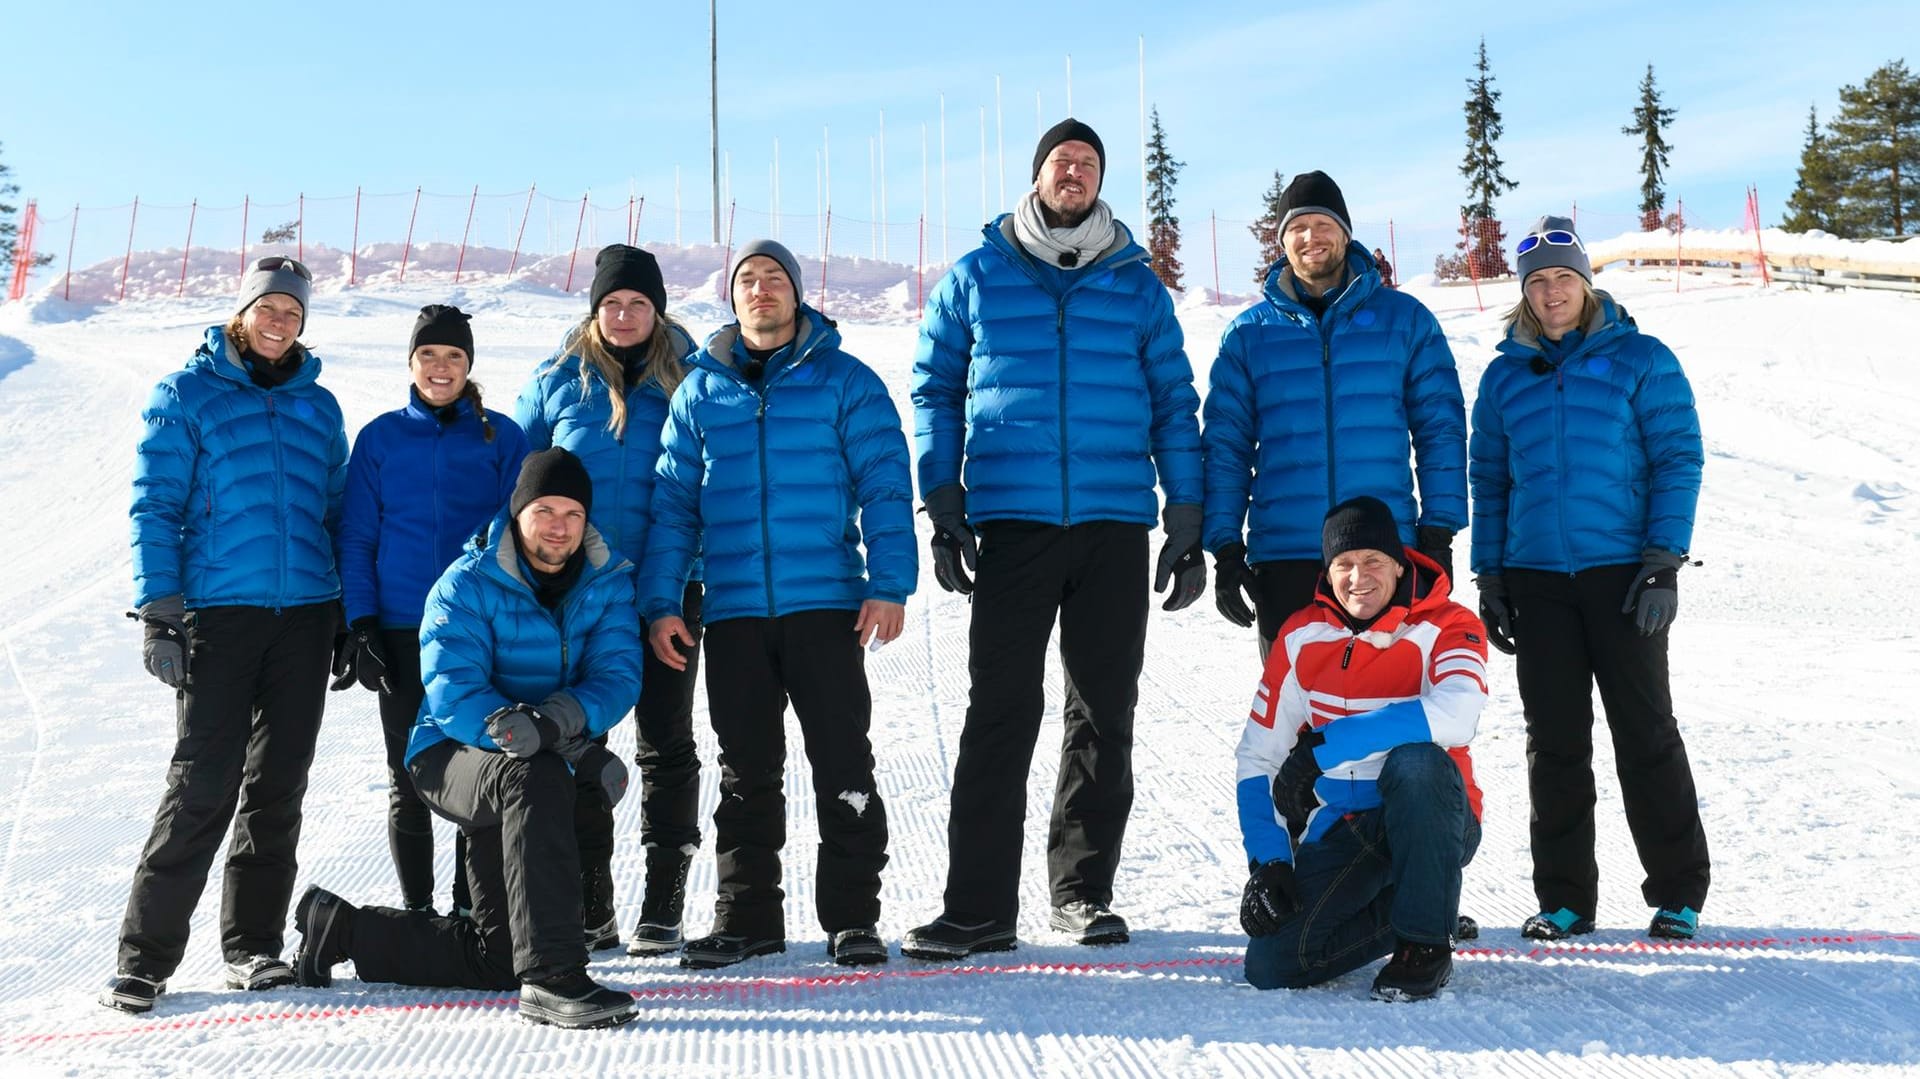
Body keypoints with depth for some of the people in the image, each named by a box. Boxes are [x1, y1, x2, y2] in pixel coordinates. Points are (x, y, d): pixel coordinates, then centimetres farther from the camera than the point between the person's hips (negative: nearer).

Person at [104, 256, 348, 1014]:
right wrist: (159, 614, -9)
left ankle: (253, 943, 15)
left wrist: (350, 616, 13)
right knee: (203, 784, -9)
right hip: (217, 612, -4)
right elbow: (154, 509, 0)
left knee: (279, 785, 6)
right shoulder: (186, 396, 4)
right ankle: (146, 955, -2)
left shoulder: (318, 406, 15)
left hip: (306, 614, 4)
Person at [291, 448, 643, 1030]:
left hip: (516, 772, 6)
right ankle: (551, 978, -42)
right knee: (534, 775, -42)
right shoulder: (467, 585, -16)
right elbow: (454, 697, -25)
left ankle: (339, 927, 26)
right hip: (451, 757, -5)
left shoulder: (609, 581, -3)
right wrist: (574, 751, -36)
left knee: (495, 957, 7)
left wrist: (559, 717, -37)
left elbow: (618, 675, -13)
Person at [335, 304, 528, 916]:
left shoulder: (501, 438, 5)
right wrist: (361, 624, -2)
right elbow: (356, 537, 7)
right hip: (402, 631, 1)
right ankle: (415, 908, 19)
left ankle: (473, 909, 12)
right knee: (409, 778, 7)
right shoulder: (381, 437, 7)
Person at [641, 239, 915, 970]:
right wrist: (660, 601, 3)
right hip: (733, 611, 3)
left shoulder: (845, 382, 3)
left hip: (825, 605, -3)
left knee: (843, 762, -1)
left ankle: (852, 915, 9)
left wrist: (889, 583, -11)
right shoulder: (700, 391, 11)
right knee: (746, 769, 9)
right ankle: (747, 915, 19)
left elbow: (884, 487, -1)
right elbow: (673, 502, 11)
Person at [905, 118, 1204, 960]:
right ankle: (978, 906, -2)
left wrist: (1187, 526, 3)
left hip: (1116, 528, 2)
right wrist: (943, 512, -1)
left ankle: (1083, 891, 16)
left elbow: (1174, 405, 11)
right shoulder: (977, 278, 8)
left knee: (1104, 715, 6)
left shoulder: (1136, 285, 10)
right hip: (1011, 525, -2)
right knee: (1000, 713, -5)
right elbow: (934, 392, 9)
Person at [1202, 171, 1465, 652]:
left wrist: (1438, 534, -2)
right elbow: (1225, 444, 7)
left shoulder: (1405, 319, 7)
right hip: (1282, 556, 1)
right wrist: (1225, 548, -1)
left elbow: (1440, 428, 6)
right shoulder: (1248, 333, 8)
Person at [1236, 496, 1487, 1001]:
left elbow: (1455, 714, -32)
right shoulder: (1301, 636, 2)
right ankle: (1395, 908, 13)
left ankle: (1426, 943, -19)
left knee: (1416, 762, -37)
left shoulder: (1447, 627, -10)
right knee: (1270, 967, -16)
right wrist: (1268, 861, -8)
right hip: (1339, 833, 3)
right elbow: (1258, 756, 4)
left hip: (1432, 822, -3)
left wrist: (1324, 746, -34)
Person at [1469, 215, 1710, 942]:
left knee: (1645, 731, 0)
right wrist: (1490, 577, 8)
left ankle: (1677, 893, 11)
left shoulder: (1640, 360, 2)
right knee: (1554, 740, 5)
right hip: (1536, 577, 3)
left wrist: (1665, 561, -11)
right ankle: (1564, 896, 13)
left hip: (1622, 572, -3)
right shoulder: (1505, 376, 12)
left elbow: (1677, 460, -2)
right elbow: (1490, 482, 15)